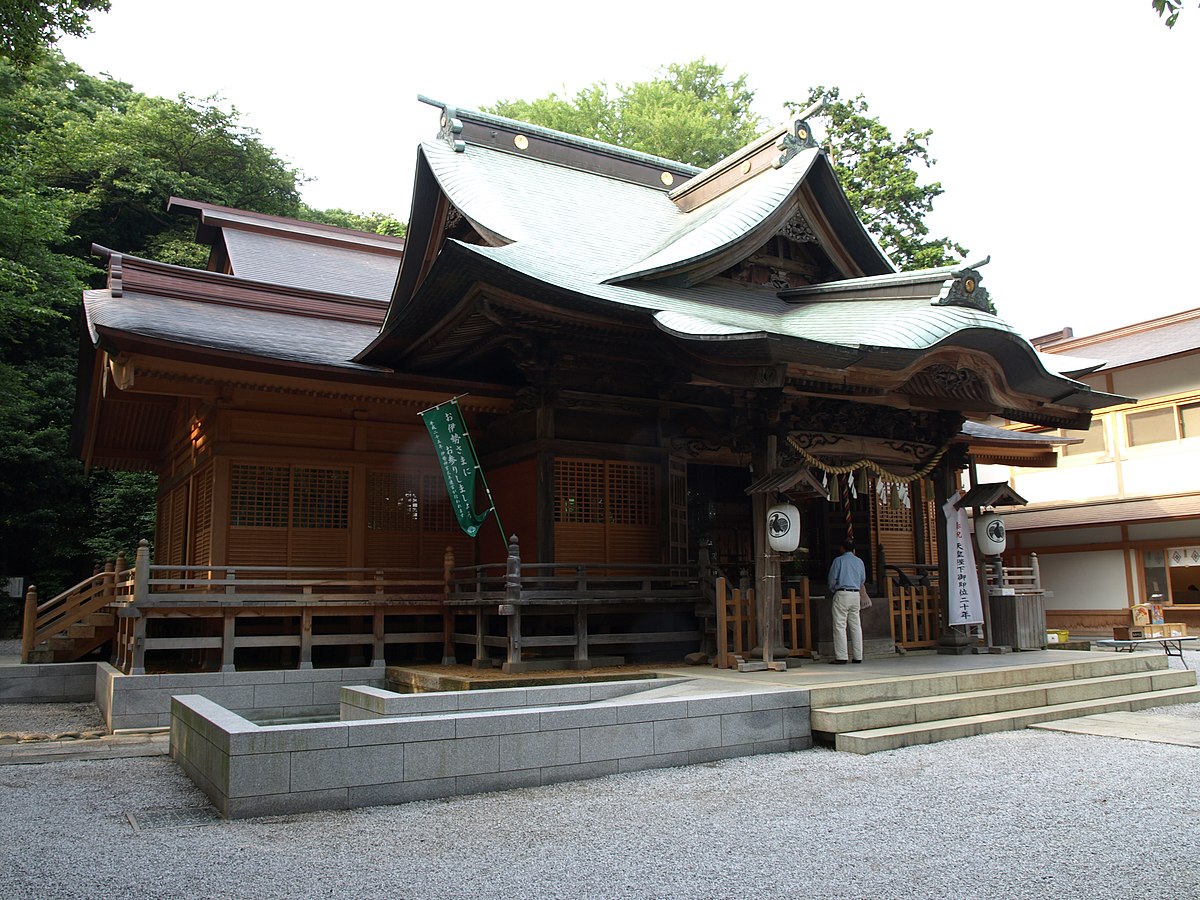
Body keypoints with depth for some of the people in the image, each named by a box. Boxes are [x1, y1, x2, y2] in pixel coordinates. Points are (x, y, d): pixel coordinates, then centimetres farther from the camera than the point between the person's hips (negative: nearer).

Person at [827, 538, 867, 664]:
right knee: (856, 626, 8)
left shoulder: (839, 560, -4)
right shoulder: (859, 562, 11)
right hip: (856, 594, 5)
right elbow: (863, 580, 17)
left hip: (842, 594, -5)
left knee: (840, 625, -5)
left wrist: (833, 589, 13)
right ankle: (857, 656, 8)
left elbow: (832, 578, -4)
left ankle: (841, 657, -10)